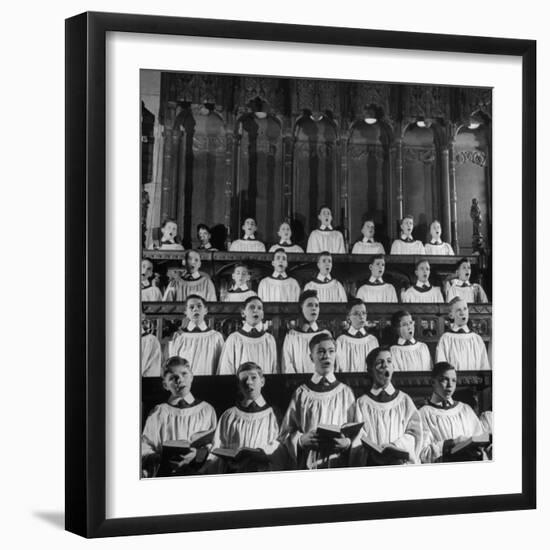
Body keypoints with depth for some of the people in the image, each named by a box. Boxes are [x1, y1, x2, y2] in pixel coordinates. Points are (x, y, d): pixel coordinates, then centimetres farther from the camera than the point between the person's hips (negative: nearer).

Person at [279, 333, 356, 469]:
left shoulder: (345, 392, 8)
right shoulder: (301, 393, 7)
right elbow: (285, 434, 7)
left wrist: (347, 443, -10)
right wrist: (300, 439, -11)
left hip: (338, 464, 0)